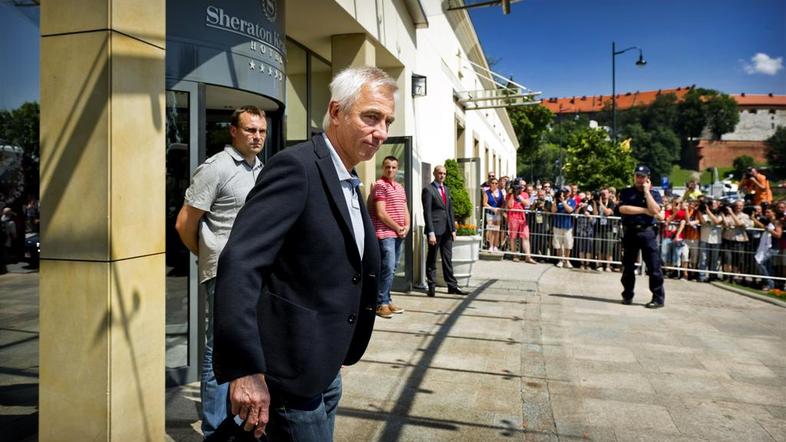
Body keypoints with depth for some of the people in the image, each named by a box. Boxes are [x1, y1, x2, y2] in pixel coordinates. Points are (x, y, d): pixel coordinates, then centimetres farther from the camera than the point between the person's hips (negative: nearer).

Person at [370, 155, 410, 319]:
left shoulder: (400, 187, 18)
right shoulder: (380, 185, -8)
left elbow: (405, 209, 19)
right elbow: (381, 213, -14)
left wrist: (406, 227, 1)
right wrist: (397, 228, -9)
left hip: (399, 234, 8)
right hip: (385, 234, -8)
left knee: (392, 269, 11)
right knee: (387, 268, -11)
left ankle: (387, 300, 20)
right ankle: (381, 304, -3)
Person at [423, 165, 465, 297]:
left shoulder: (446, 189, 16)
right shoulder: (428, 190, -6)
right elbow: (427, 212, -12)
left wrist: (453, 229, 12)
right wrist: (431, 232, -17)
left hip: (447, 230, 6)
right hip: (435, 229, -6)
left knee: (448, 259, 11)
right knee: (432, 259, 4)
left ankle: (452, 286, 16)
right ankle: (431, 286, 12)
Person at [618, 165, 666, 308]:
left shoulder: (654, 193, 8)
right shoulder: (626, 192, 8)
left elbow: (655, 210, -10)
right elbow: (622, 209, -9)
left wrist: (646, 191, -6)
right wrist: (644, 210, -8)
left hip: (647, 232, -1)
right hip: (630, 232, 1)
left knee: (654, 266, -4)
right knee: (628, 266, 8)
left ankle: (658, 298, 2)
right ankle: (627, 295, 20)